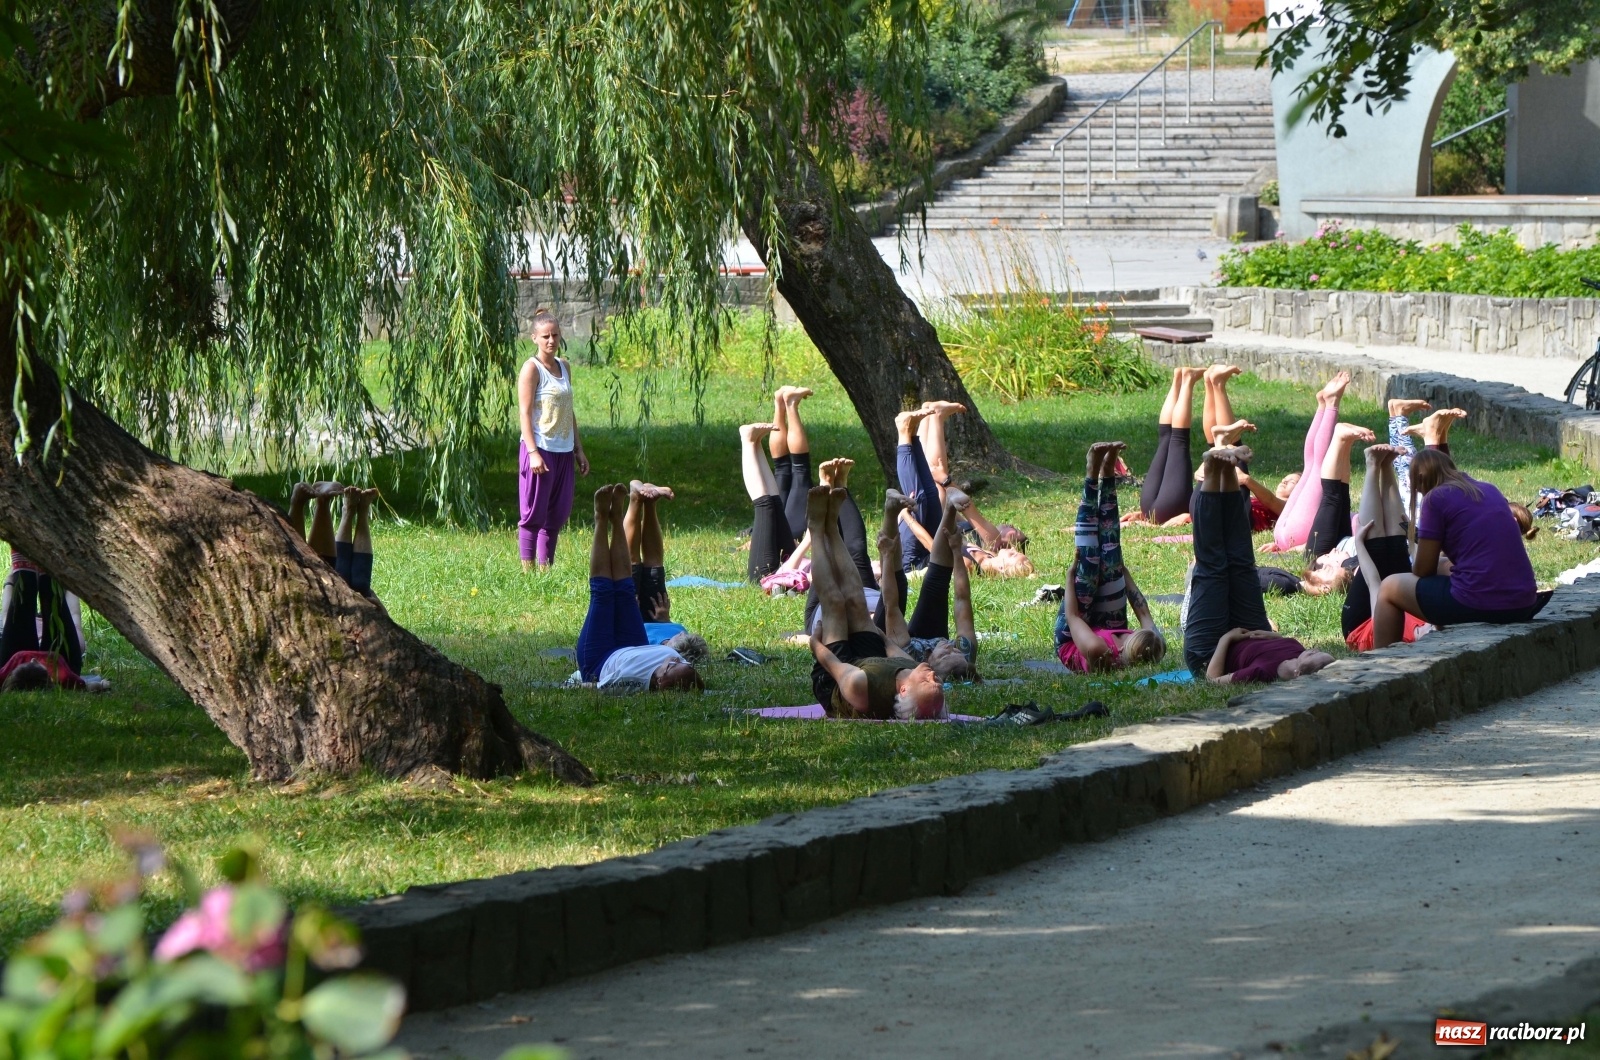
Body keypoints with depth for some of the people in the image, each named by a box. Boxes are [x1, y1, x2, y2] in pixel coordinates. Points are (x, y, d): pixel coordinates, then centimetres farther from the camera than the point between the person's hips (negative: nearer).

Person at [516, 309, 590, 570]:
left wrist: (579, 450, 17)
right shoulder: (532, 368, -7)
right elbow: (525, 413, -12)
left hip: (564, 451, 7)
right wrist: (533, 452, -20)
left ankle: (546, 567, 16)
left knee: (558, 514, 9)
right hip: (540, 449, -7)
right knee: (534, 512, -4)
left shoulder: (564, 366, 14)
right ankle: (528, 569, -1)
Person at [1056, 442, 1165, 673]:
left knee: (1088, 561, -11)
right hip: (1110, 630, 3)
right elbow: (1144, 614, -14)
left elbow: (1072, 616, -29)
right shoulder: (1154, 650, -36)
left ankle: (1094, 473, 1)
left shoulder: (1098, 652, -47)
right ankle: (1106, 473, 5)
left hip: (1069, 640, -3)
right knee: (1110, 560, -7)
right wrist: (1125, 574, -3)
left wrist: (1071, 576, -17)